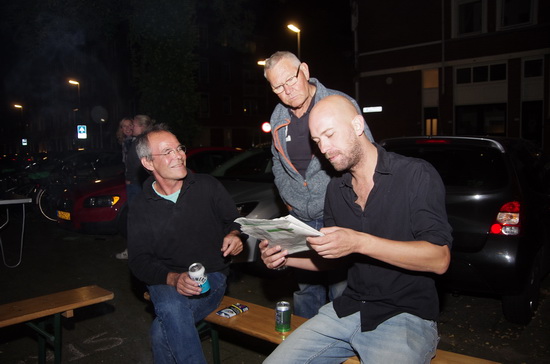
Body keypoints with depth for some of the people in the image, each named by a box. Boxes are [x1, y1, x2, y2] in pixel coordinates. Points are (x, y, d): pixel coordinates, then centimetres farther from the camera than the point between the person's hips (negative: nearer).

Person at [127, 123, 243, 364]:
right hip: (166, 282, 2)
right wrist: (173, 279, -19)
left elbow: (234, 221, 12)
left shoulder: (208, 186, 2)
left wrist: (234, 235, -13)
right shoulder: (140, 207, 3)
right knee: (171, 309, -34)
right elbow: (139, 261, 0)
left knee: (163, 330, -28)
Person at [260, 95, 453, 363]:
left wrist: (359, 242, -27)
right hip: (349, 309, 5)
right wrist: (285, 258, -3)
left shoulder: (416, 175, -10)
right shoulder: (336, 189, 9)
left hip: (406, 315, -4)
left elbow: (439, 260, -17)